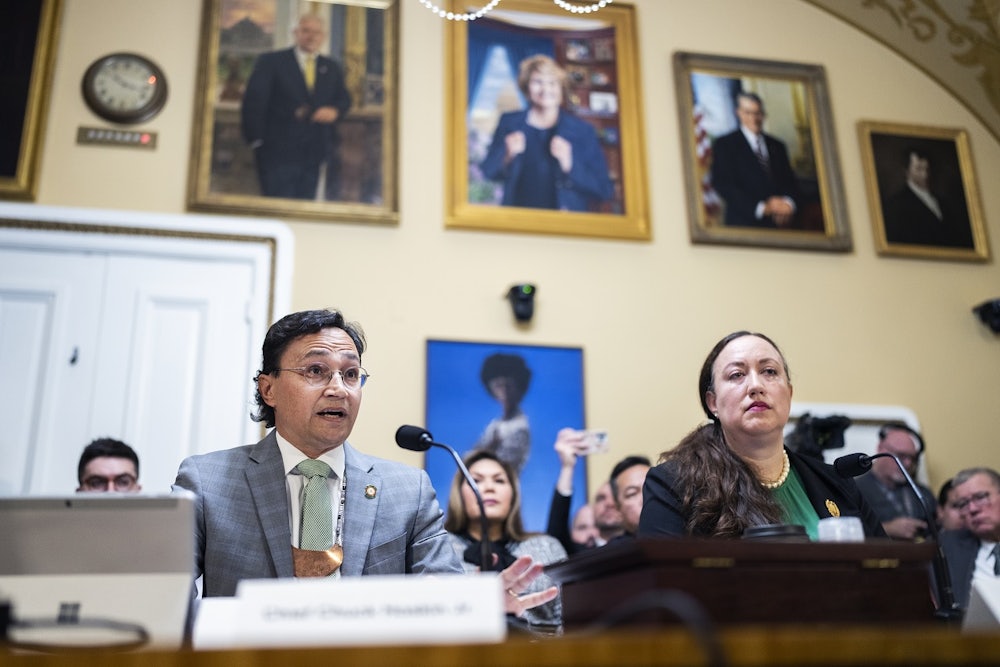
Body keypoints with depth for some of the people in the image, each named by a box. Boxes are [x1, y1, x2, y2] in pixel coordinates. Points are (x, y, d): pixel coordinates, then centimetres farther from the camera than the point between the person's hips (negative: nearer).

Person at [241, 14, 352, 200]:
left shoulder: (332, 68, 16)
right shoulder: (270, 62, 2)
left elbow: (344, 99, 16)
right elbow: (253, 101, -2)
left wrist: (335, 111, -8)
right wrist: (256, 140, -9)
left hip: (315, 154, 4)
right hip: (278, 151, -4)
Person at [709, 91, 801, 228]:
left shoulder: (777, 146, 18)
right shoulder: (724, 145, 3)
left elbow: (791, 181, 14)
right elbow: (724, 185, -8)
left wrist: (788, 204, -10)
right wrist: (762, 207, -17)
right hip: (745, 224, -4)